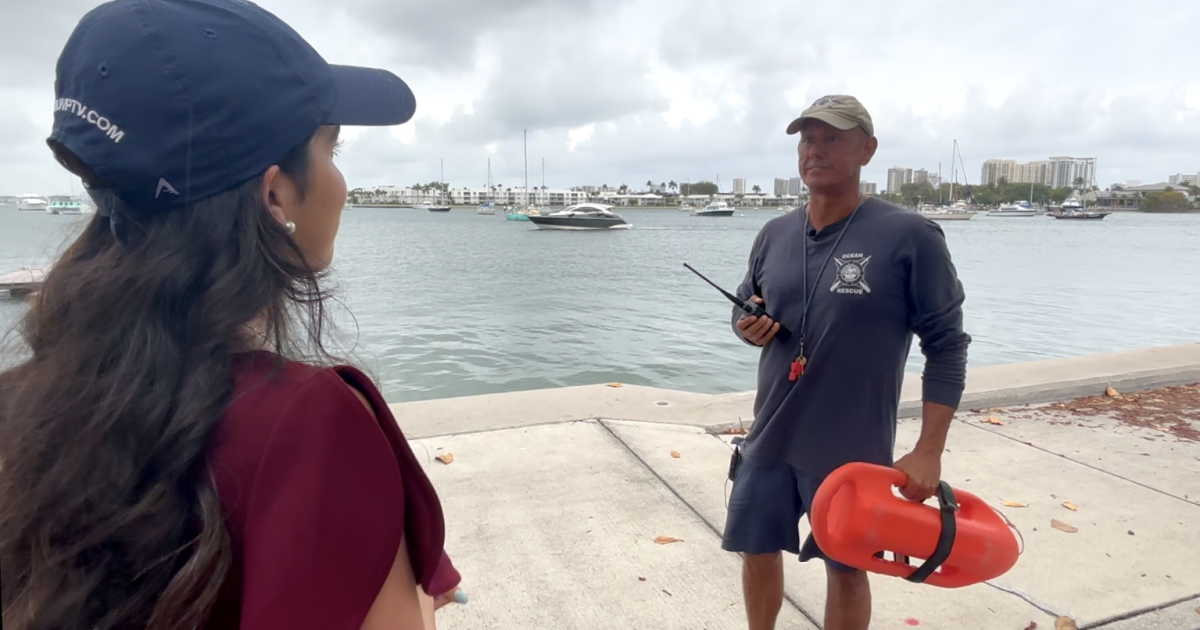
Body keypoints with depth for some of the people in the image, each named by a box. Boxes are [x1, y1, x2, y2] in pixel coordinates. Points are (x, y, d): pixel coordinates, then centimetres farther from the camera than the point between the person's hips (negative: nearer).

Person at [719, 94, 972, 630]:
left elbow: (946, 346, -10)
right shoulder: (773, 234, 2)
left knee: (846, 568, 13)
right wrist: (749, 326, -9)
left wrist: (929, 452, -14)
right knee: (757, 548, 18)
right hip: (770, 437, 5)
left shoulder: (910, 237, -13)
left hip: (852, 448, -4)